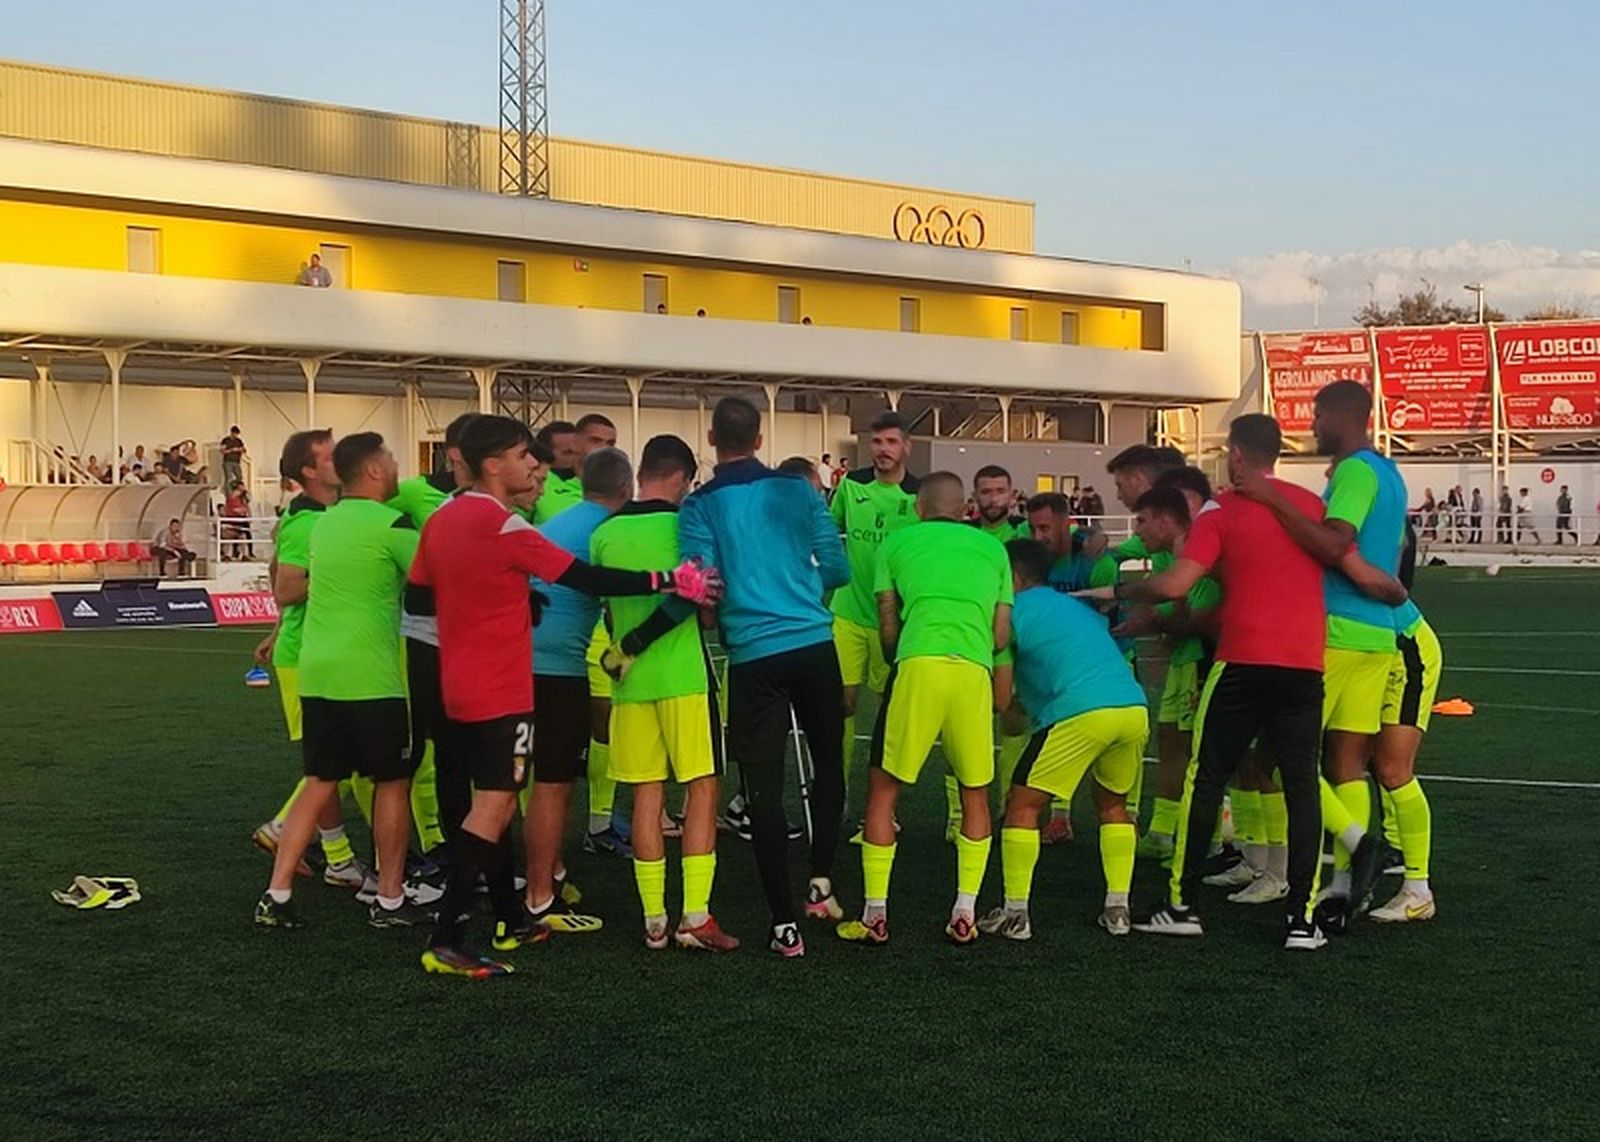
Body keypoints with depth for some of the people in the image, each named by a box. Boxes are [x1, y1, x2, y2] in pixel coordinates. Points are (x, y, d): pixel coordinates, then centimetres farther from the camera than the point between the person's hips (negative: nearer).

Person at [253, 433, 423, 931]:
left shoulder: (323, 524, 13)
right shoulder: (390, 525, -10)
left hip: (317, 672, 7)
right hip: (370, 676, -7)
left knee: (320, 784, 13)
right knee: (392, 782, 7)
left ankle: (277, 896, 9)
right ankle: (389, 900, 13)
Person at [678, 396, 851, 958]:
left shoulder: (700, 506, -2)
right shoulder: (798, 491, 5)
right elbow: (838, 568, 6)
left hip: (753, 655, -2)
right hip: (814, 645, 2)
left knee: (764, 788, 3)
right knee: (828, 763, 22)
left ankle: (784, 924, 2)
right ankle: (821, 881, 15)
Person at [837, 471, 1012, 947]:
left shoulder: (897, 542, 21)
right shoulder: (992, 547, 25)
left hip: (918, 663, -2)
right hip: (975, 670, 2)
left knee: (882, 790, 10)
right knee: (975, 795, 18)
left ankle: (875, 916, 8)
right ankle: (964, 915, 13)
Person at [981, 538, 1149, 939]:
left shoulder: (1014, 609, 8)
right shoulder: (1079, 606, 29)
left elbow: (1001, 694, 4)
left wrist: (1016, 716, 26)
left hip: (1080, 712, -7)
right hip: (1135, 708, 7)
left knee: (1023, 803, 6)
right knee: (1112, 804, 26)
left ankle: (1015, 914, 3)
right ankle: (1118, 909, 22)